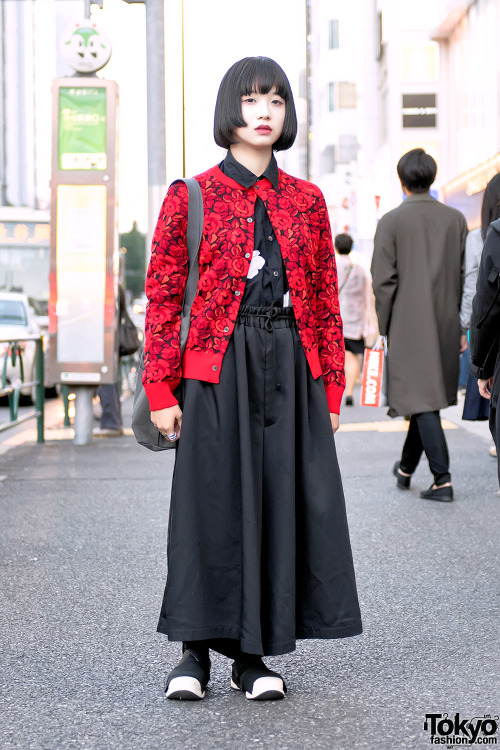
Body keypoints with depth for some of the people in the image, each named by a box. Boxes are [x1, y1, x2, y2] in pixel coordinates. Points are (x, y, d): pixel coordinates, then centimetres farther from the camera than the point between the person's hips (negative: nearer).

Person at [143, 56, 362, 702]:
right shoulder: (190, 198, 3)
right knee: (214, 502, -3)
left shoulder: (306, 201, 13)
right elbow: (163, 297, 1)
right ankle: (195, 652, 10)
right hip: (218, 370, -3)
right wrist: (161, 390, -6)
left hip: (292, 368, 3)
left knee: (286, 499, 1)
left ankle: (253, 654, 12)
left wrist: (330, 390, 8)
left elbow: (326, 301, 13)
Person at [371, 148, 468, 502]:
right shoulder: (455, 219, 5)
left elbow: (383, 280, -9)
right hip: (445, 324, 4)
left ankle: (443, 479, -11)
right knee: (427, 396, 16)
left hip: (409, 324, -4)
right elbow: (464, 276, 7)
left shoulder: (392, 221, -7)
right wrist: (461, 325, 13)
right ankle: (406, 467, 30)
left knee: (422, 399, -4)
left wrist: (385, 327, 0)